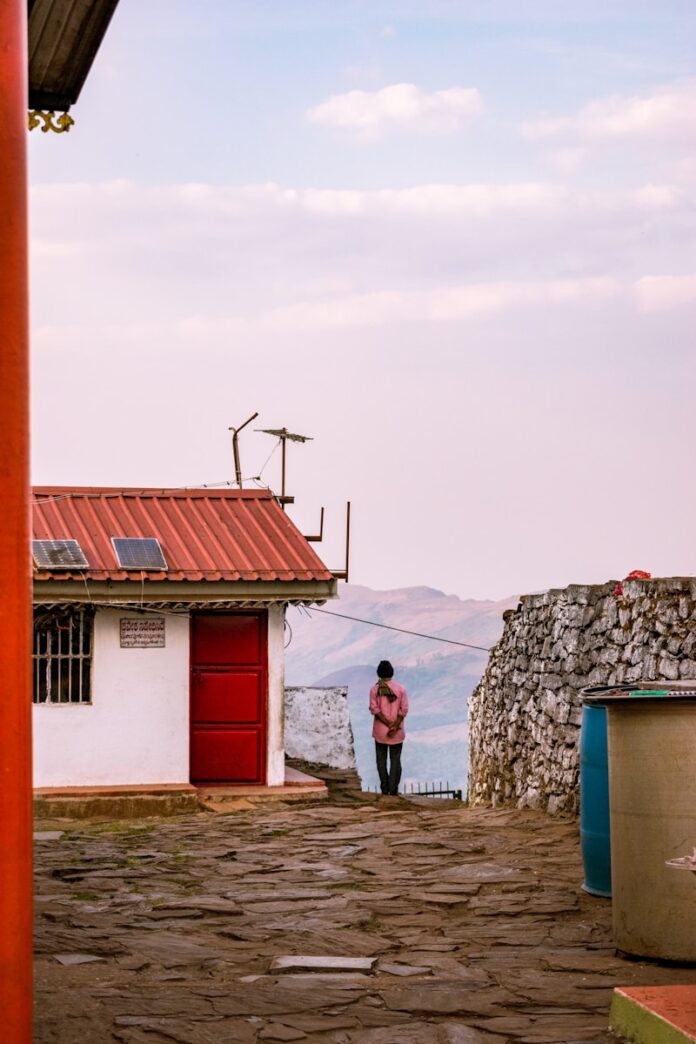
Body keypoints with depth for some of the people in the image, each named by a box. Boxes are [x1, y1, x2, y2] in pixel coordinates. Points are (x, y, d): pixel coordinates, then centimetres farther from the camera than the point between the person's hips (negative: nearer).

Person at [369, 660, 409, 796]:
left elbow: (374, 709, -11)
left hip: (380, 729, 0)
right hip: (397, 731, 0)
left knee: (381, 759, 9)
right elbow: (404, 709, -9)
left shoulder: (375, 689, -5)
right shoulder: (401, 689, -3)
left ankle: (385, 788, 7)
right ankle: (393, 788, 1)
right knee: (395, 759, 6)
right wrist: (395, 726, -13)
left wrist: (389, 724, -13)